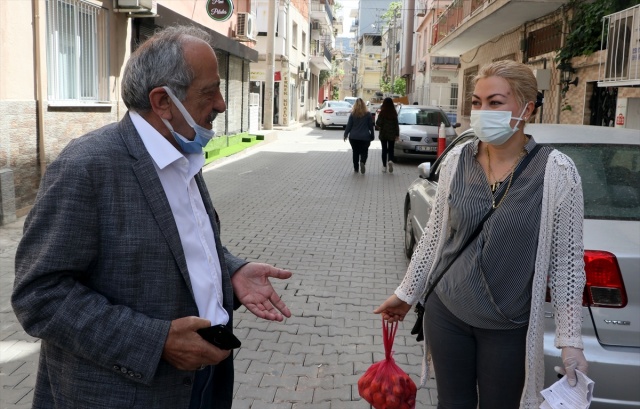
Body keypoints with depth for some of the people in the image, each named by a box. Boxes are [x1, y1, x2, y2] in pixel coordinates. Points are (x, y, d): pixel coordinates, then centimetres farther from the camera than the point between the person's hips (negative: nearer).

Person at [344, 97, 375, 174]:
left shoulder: (352, 114, -2)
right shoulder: (368, 114, -2)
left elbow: (349, 125, -1)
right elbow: (371, 126, 2)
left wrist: (345, 135, 9)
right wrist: (372, 136, 11)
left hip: (354, 137, 1)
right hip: (365, 137, -1)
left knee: (355, 152, 12)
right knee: (364, 152, 6)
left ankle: (356, 168, 13)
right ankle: (362, 162, -23)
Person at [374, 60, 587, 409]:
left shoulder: (556, 172, -14)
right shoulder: (457, 159, -5)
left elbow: (567, 260, -9)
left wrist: (570, 340, -8)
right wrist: (406, 293, 10)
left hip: (509, 327, -2)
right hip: (445, 312, 3)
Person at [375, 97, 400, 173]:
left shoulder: (382, 113, -11)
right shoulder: (394, 113, -4)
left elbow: (378, 123, -11)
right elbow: (396, 124, -1)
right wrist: (397, 134, 5)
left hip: (383, 134, -1)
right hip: (392, 134, 1)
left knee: (384, 150, 8)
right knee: (391, 149, 11)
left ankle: (384, 166, 8)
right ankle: (390, 160, -17)